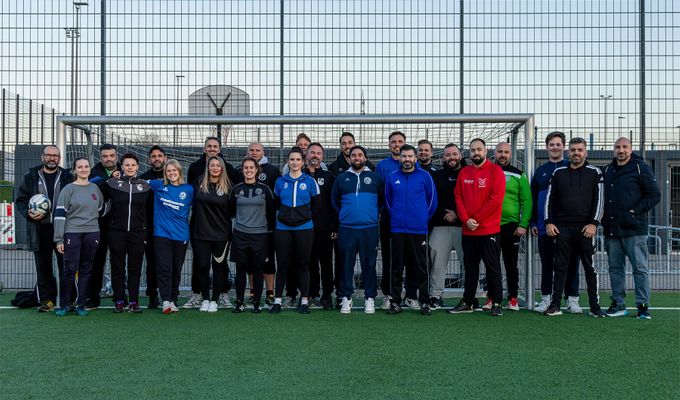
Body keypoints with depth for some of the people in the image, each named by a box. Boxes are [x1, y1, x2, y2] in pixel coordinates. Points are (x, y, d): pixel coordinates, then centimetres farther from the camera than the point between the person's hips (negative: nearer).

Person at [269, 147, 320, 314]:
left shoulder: (310, 181, 2)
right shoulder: (280, 181, 6)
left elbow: (316, 205, 7)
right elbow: (276, 204, 15)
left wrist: (303, 215, 7)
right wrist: (286, 215, 10)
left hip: (304, 228, -1)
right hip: (283, 228, 1)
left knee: (303, 265, 4)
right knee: (282, 265, 3)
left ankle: (304, 301, 13)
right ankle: (277, 301, 11)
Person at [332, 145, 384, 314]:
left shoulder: (375, 178, 6)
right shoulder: (342, 178, 9)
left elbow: (383, 199, 14)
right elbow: (335, 201, 19)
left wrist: (375, 215, 10)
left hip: (370, 229, -1)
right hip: (346, 229, 1)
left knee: (369, 264, 3)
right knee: (346, 264, 3)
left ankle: (370, 298, 12)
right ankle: (345, 298, 11)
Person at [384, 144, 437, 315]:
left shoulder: (425, 176, 1)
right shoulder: (392, 178, 6)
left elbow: (432, 200, 6)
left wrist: (424, 218, 7)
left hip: (419, 229, -1)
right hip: (397, 229, 2)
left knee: (421, 267, 3)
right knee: (397, 267, 5)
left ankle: (424, 302, 11)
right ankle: (395, 301, 13)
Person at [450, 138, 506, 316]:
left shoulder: (495, 171, -4)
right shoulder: (464, 172, 11)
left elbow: (496, 199, -12)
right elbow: (458, 196, 7)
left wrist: (477, 220, -12)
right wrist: (466, 219, -8)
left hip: (489, 229, -4)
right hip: (468, 230, 5)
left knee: (493, 268, 2)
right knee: (470, 268, 11)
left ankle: (496, 303, 9)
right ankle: (468, 302, 20)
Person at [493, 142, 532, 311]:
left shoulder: (518, 175, 3)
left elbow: (526, 201, 0)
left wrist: (523, 225, -7)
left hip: (511, 226, -1)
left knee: (511, 264, 6)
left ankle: (513, 298, 14)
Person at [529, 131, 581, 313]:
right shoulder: (540, 171, 12)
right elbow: (533, 199, 13)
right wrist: (532, 223, 6)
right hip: (544, 227, 2)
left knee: (571, 264, 3)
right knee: (546, 264, 8)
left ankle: (572, 299, 11)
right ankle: (546, 298, 16)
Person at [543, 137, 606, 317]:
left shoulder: (594, 173, 5)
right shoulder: (559, 173, 12)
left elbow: (599, 199, 0)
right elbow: (550, 199, 12)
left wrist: (594, 223, -9)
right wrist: (549, 222, 3)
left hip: (585, 228, -2)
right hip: (562, 227, 2)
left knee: (590, 267, 3)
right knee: (560, 267, 3)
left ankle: (595, 306, 9)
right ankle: (555, 305, 6)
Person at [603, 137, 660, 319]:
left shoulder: (641, 168, -1)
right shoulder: (608, 170, 16)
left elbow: (654, 195, -3)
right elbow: (602, 196, 22)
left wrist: (636, 210, -11)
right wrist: (604, 217, 8)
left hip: (634, 229, -5)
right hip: (611, 229, 5)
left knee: (640, 268, -3)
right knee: (615, 268, 9)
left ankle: (643, 305, 2)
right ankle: (618, 304, 16)